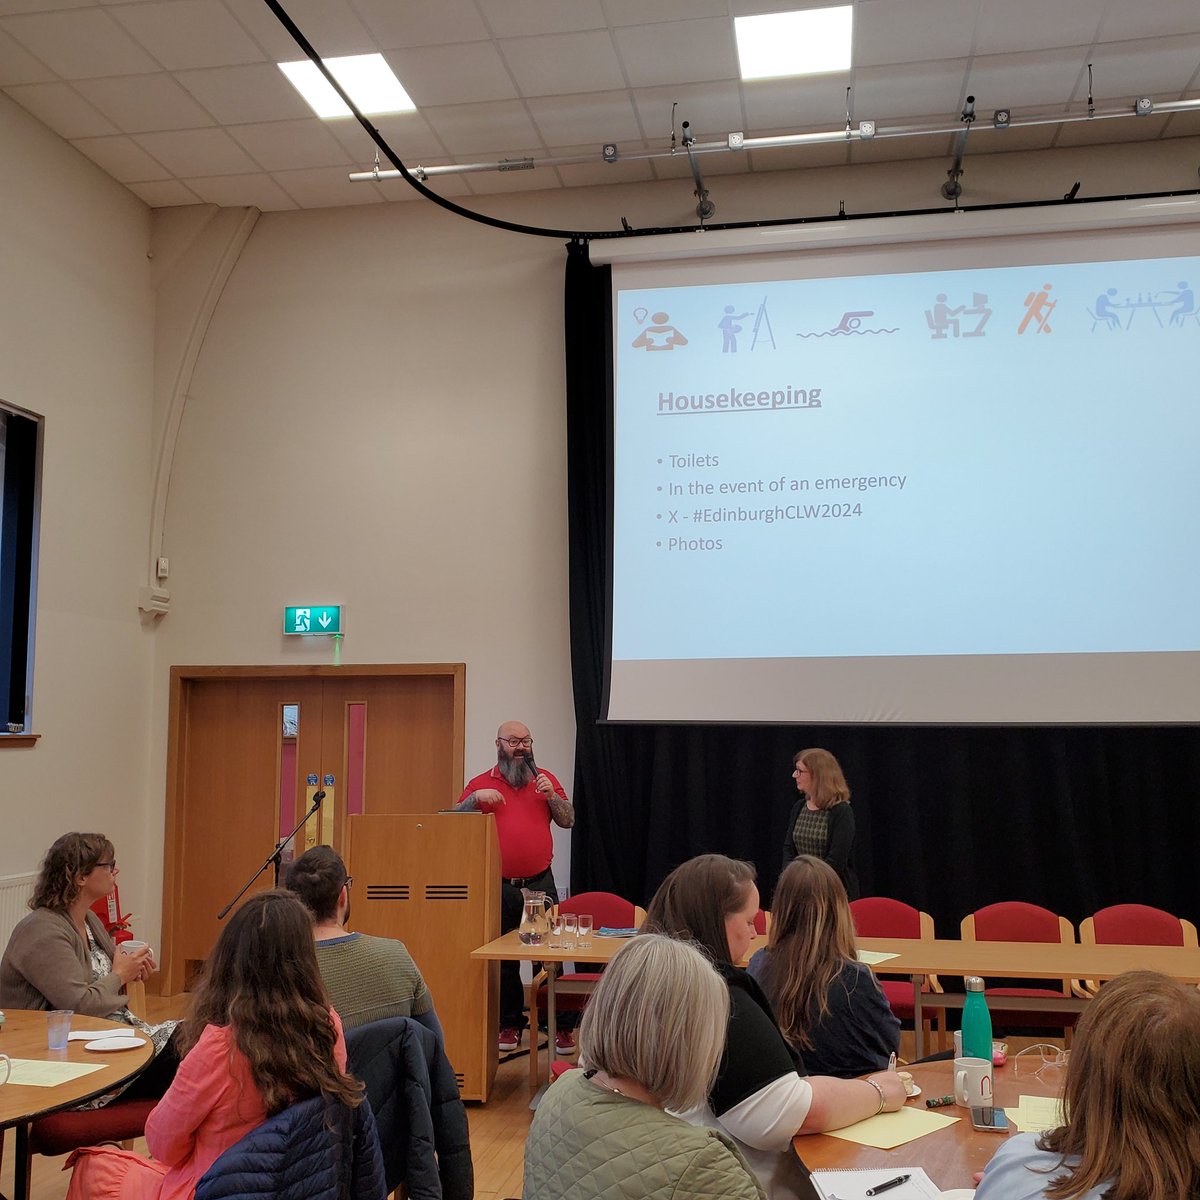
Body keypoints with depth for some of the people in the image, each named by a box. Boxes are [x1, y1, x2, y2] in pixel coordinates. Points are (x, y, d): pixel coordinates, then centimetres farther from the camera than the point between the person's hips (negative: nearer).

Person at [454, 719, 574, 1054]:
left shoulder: (544, 779, 9)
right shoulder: (481, 783, 6)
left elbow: (568, 820, 5)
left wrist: (551, 795, -11)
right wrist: (475, 799, -16)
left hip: (540, 883, 0)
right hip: (499, 886, 0)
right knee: (503, 959, 7)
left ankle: (560, 1025, 8)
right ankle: (510, 1025, 19)